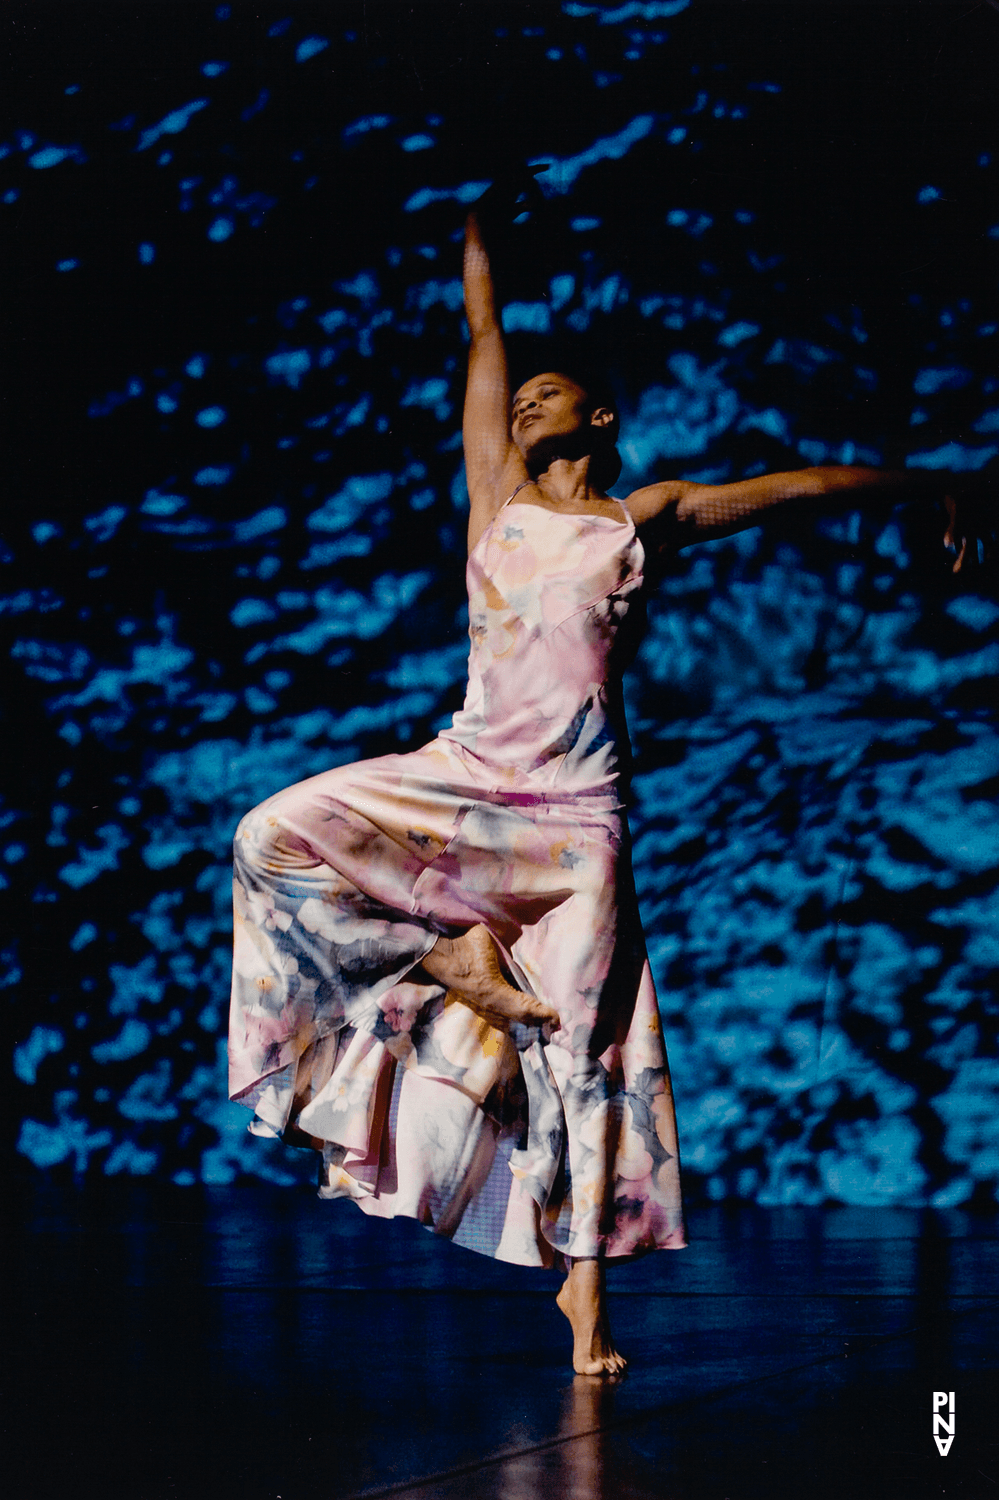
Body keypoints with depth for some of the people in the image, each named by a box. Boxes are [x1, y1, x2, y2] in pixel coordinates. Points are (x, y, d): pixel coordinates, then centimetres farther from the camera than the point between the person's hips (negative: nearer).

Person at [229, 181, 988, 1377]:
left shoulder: (647, 522, 8)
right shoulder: (496, 499, 14)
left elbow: (806, 484, 17)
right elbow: (484, 334, 21)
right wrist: (478, 229, 27)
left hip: (575, 818, -3)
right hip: (463, 782, 3)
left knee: (585, 1044, -5)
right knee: (277, 835, -15)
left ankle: (585, 1284, 3)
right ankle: (456, 954, -1)